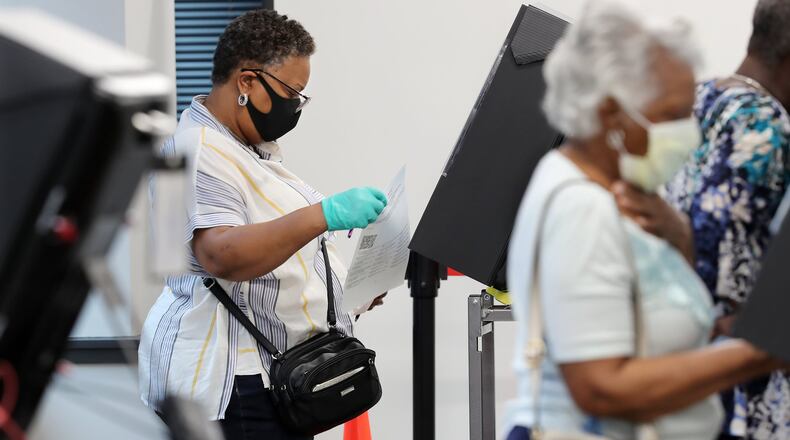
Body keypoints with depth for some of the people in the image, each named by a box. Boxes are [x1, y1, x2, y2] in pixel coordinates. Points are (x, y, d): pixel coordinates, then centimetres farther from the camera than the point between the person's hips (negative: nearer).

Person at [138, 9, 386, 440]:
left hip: (277, 372, 10)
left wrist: (354, 285, 15)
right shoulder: (198, 154, -15)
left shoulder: (259, 145, 17)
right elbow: (220, 256, -30)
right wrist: (324, 215, -38)